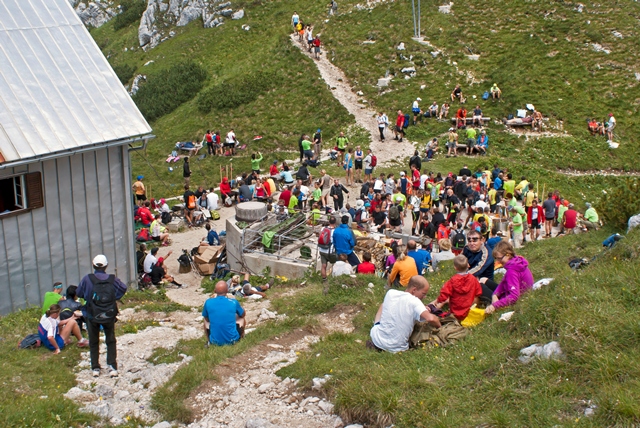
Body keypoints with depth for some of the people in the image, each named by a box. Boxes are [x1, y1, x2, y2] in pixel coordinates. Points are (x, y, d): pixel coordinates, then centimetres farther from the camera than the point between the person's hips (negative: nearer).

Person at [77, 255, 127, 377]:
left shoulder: (87, 279, -11)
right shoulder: (112, 279, -7)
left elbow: (79, 293, -1)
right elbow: (123, 288, 3)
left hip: (92, 316, -1)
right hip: (109, 315, 1)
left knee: (94, 343, 15)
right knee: (111, 341, 14)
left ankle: (95, 368, 16)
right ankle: (112, 367, 4)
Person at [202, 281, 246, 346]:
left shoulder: (208, 302, -9)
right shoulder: (234, 302, -9)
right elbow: (243, 314, 13)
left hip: (215, 341, 0)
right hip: (232, 340, 0)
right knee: (242, 319, 26)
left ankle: (209, 341, 30)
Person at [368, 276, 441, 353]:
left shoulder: (390, 293, -1)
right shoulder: (414, 302, -18)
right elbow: (430, 318, -32)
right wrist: (438, 325, -11)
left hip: (377, 340, 4)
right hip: (396, 348, -4)